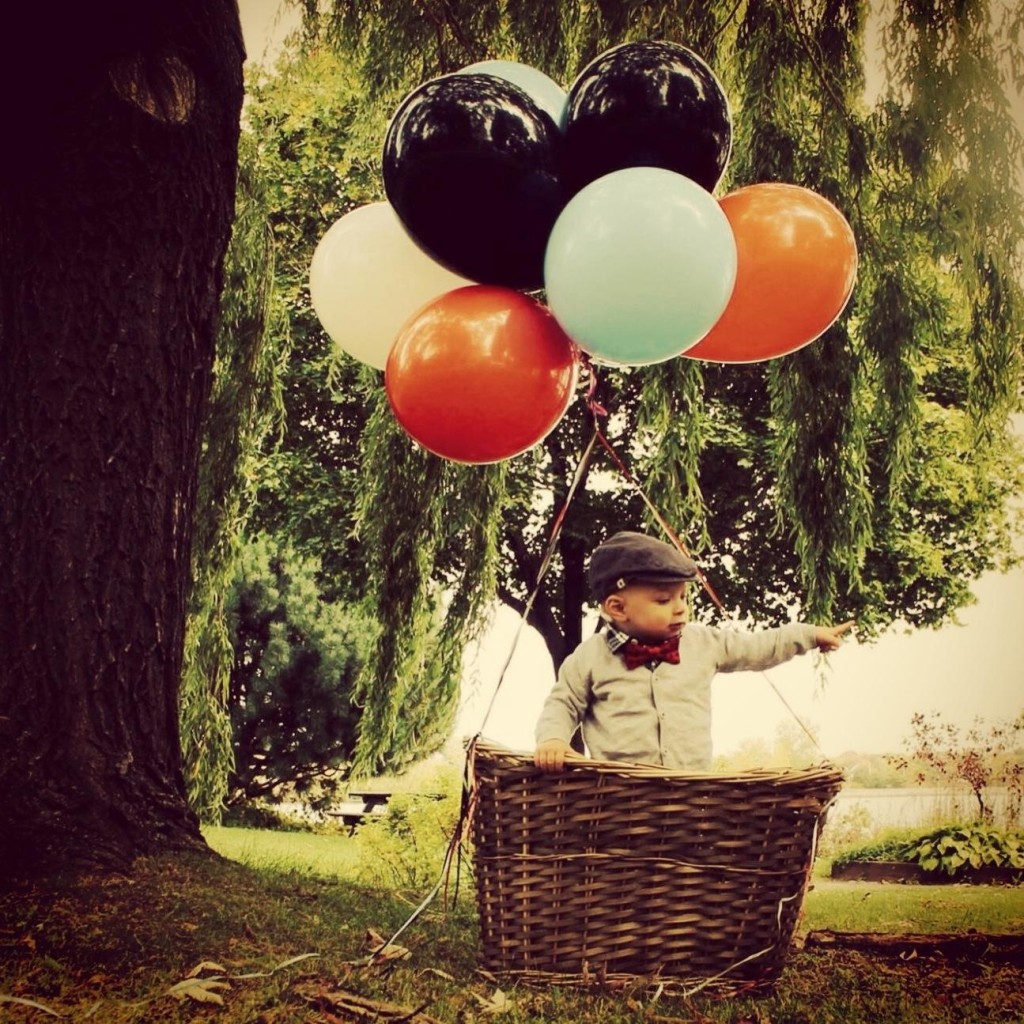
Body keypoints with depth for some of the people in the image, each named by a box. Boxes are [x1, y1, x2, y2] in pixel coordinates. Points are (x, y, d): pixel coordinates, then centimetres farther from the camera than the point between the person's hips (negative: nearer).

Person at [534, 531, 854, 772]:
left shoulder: (703, 643, 12)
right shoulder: (590, 657, 3)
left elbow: (756, 648, 23)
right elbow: (563, 704, 11)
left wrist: (810, 635, 25)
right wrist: (552, 738, -8)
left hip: (694, 786, 3)